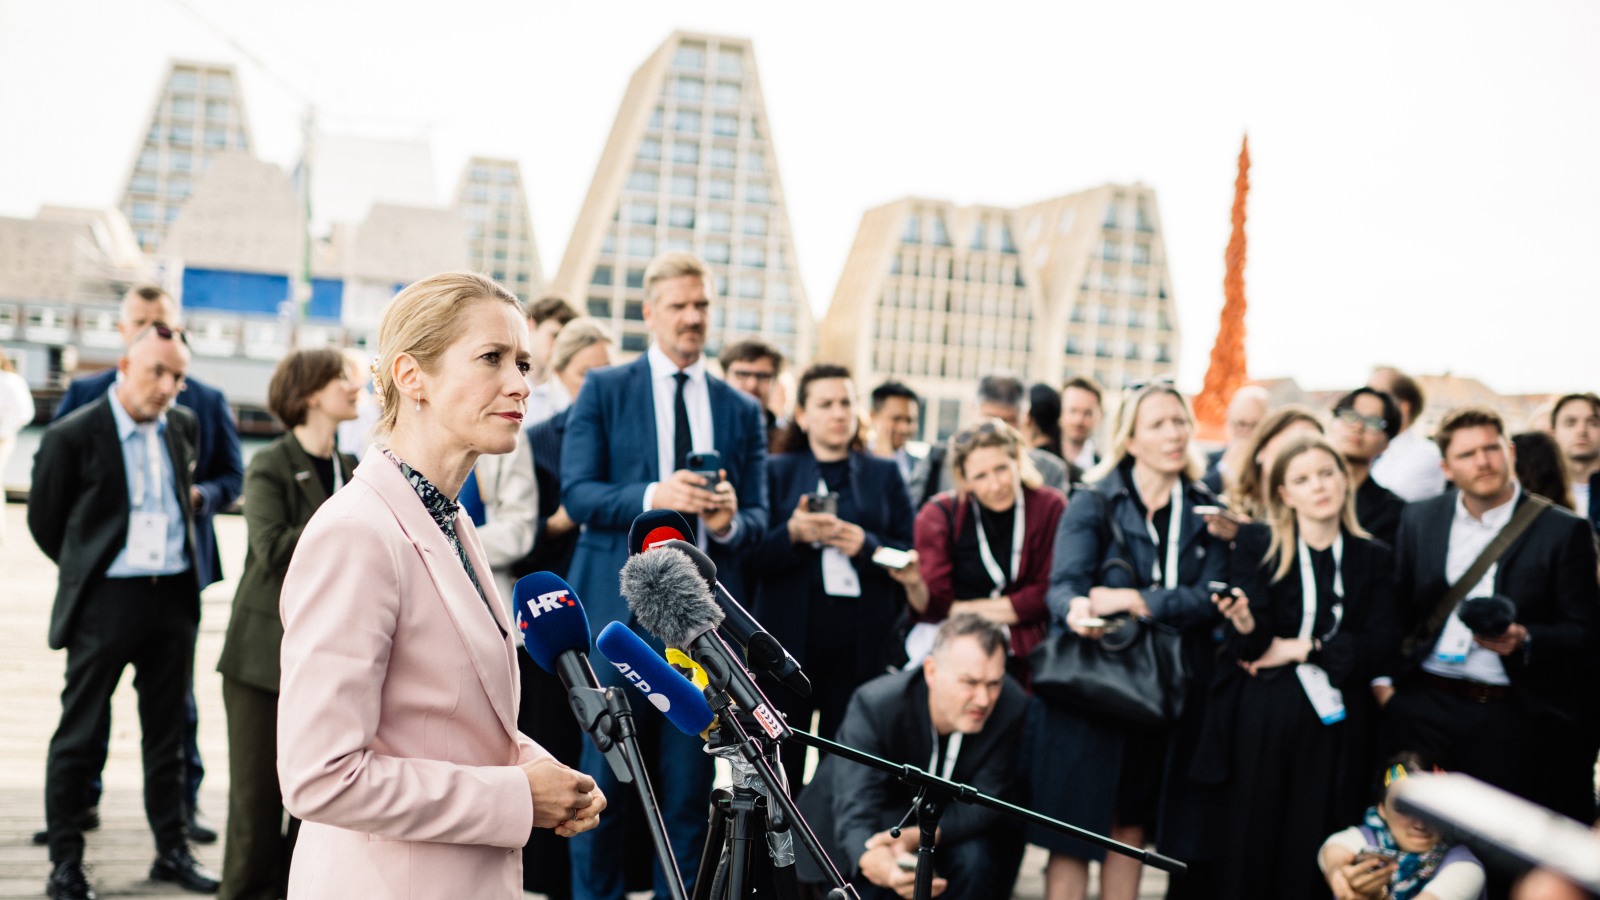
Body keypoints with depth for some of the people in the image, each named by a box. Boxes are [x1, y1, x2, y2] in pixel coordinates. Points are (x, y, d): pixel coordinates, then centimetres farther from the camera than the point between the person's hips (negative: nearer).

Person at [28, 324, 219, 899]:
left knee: (166, 732, 13)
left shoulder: (184, 427, 7)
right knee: (80, 733, 3)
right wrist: (86, 570, 11)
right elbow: (45, 520, 2)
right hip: (106, 599, -5)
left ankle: (172, 850, 23)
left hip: (173, 594, 5)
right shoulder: (73, 435, -8)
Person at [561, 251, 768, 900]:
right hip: (619, 609, -2)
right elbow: (577, 494, -5)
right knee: (605, 777, 3)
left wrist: (730, 520, -15)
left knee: (690, 784, 8)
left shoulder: (742, 411, 11)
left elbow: (758, 521, 8)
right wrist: (654, 496, -21)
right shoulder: (604, 391, 4)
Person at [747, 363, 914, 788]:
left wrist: (866, 545, -12)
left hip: (861, 642, 1)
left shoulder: (884, 474, 13)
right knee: (780, 764, 0)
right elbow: (752, 558, 2)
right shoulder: (775, 472, 10)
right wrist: (793, 534, -16)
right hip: (789, 638, -1)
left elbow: (910, 557, 6)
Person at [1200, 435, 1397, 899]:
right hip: (1260, 719, -1)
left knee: (1314, 855, 1)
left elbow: (1379, 647, 1)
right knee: (1249, 845, -1)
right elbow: (1248, 648, -3)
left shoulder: (1375, 558, 10)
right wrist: (1246, 626, -25)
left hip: (1335, 721, 1)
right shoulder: (1257, 542, 4)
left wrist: (1300, 650, -6)